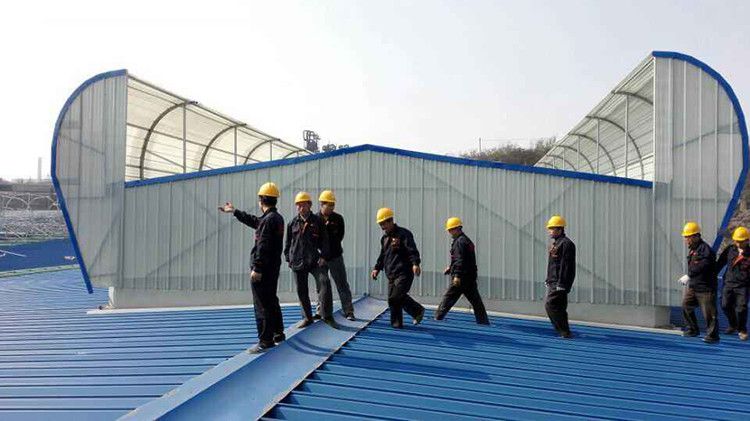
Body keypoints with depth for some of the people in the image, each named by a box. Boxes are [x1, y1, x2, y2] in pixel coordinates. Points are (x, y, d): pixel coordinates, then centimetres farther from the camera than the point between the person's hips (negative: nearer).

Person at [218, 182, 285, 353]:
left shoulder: (269, 220, -18)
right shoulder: (277, 217, 13)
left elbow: (263, 247, -23)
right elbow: (254, 221, 28)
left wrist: (257, 268, -22)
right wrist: (234, 211, 37)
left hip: (263, 269, -10)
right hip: (273, 268, 10)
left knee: (262, 305, -4)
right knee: (272, 301, 20)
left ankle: (265, 341, 0)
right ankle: (278, 334, 31)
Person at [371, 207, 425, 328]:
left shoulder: (404, 234, -6)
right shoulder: (384, 238, 18)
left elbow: (412, 251, -17)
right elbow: (382, 255, 28)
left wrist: (415, 264, -32)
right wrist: (377, 268, 18)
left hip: (404, 273, -8)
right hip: (391, 274, 8)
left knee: (397, 296, -18)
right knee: (392, 299, 3)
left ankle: (418, 311, 0)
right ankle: (397, 323, 12)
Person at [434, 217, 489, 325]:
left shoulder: (459, 241, -11)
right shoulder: (467, 240, 20)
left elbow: (460, 260, -20)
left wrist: (457, 275, -24)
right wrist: (451, 268, 23)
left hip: (461, 278, -9)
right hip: (471, 277, 9)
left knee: (449, 297, -1)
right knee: (476, 300, 8)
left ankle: (438, 318, 4)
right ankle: (484, 322, 9)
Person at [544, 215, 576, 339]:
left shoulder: (566, 244, -14)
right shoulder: (555, 243, 18)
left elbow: (565, 266, -20)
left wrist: (561, 284, -23)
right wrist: (548, 280, 21)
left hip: (560, 283, -10)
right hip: (552, 282, 10)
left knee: (550, 304, -14)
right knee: (558, 307, 11)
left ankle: (565, 332, -9)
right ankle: (563, 332, 18)